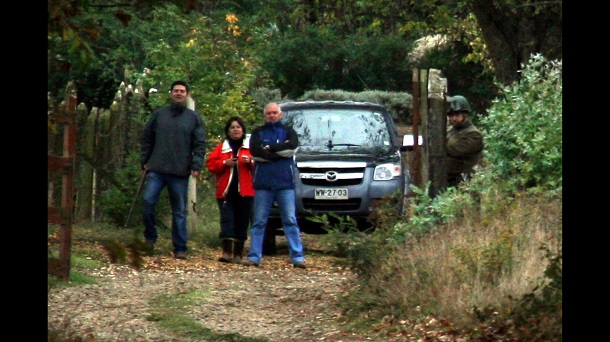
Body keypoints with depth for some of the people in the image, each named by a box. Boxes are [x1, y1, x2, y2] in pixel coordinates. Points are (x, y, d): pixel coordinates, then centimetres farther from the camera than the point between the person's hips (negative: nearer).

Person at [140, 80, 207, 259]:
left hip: (180, 173, -1)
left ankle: (180, 248, 7)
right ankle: (150, 237, 3)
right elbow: (146, 139, 14)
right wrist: (144, 161, 6)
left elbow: (200, 144, 5)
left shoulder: (194, 118, 8)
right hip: (156, 170, 1)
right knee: (147, 201, -15)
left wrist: (196, 166, -7)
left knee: (179, 211, 3)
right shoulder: (158, 115, 11)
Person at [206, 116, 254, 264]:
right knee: (227, 221, -11)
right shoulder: (221, 148, 14)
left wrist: (251, 161, -13)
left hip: (245, 191, 0)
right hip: (226, 191, 0)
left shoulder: (250, 147, 11)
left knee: (242, 223, 2)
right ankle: (227, 252, -18)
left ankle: (238, 254, 7)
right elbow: (210, 163, 7)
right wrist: (225, 163, -9)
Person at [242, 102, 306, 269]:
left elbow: (293, 145, -8)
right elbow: (255, 150, -6)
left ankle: (297, 257, -5)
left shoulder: (288, 131, 14)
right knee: (258, 222, 2)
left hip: (285, 183, -1)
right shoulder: (258, 133, 14)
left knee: (290, 221, -3)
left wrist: (269, 148, -7)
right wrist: (281, 153, -8)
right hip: (263, 183, 1)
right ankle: (254, 256, 5)